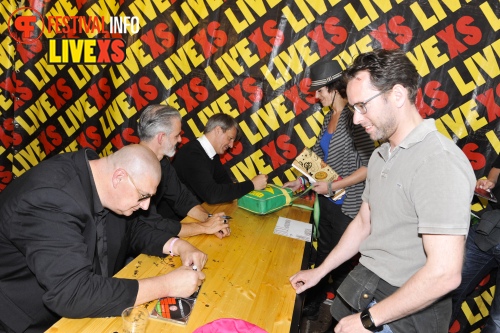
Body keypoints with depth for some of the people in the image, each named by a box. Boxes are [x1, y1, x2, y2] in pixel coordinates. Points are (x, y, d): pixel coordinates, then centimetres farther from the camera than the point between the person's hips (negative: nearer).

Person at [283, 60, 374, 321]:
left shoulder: (353, 118, -20)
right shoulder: (330, 116, 5)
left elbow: (368, 168, -23)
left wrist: (332, 186, -21)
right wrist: (302, 179, 7)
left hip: (346, 204, -7)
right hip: (327, 199, 7)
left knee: (341, 259, 11)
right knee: (323, 251, 22)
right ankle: (315, 297, 43)